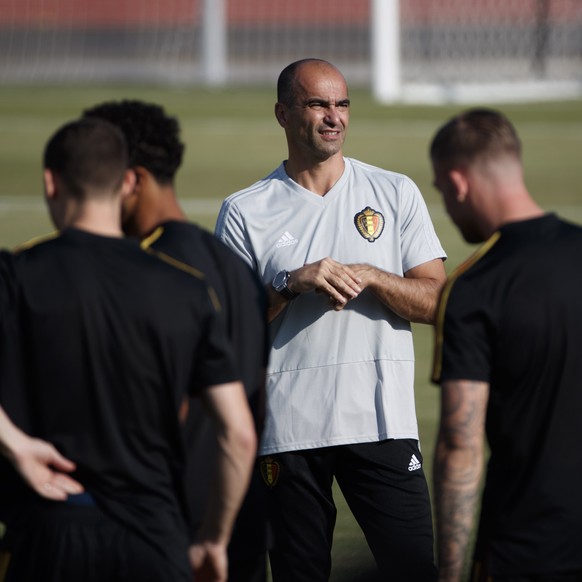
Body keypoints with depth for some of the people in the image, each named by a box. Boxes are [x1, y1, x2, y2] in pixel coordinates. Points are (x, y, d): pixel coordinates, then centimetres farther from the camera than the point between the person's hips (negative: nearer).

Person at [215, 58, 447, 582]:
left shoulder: (397, 194, 9)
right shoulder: (245, 213, 6)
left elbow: (438, 302, 3)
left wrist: (370, 277, -12)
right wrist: (291, 284, -12)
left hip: (382, 422, 0)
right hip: (288, 429, 0)